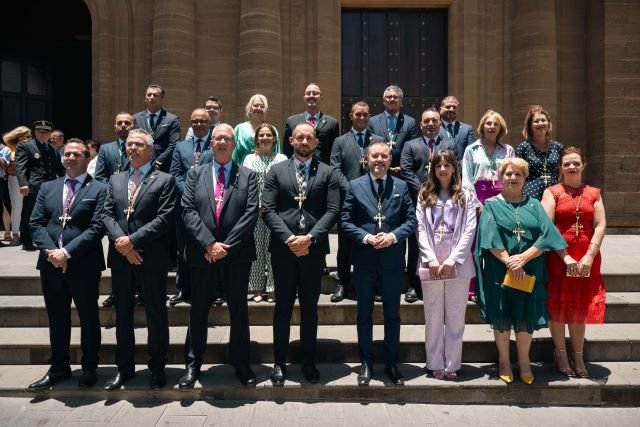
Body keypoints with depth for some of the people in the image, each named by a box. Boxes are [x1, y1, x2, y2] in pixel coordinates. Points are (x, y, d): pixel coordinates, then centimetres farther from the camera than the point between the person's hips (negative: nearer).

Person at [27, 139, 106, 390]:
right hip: (50, 263, 4)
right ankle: (59, 368, 30)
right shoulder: (47, 188, 12)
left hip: (84, 265, -4)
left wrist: (67, 252, -17)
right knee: (57, 319, 15)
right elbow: (36, 224, 5)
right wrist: (50, 251, -10)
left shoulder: (99, 189, -2)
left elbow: (97, 227, -11)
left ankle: (89, 368, 24)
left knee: (88, 318, 8)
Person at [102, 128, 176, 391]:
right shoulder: (115, 180, 14)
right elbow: (107, 215, 5)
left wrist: (132, 240, -16)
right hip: (120, 257, 5)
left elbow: (164, 219, -12)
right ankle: (124, 367, 28)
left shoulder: (165, 180, -2)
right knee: (122, 315, 14)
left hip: (151, 258, -4)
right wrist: (120, 241, -12)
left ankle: (157, 368, 20)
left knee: (156, 314, 6)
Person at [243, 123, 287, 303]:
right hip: (254, 210, 1)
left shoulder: (282, 159, 8)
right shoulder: (249, 159, 12)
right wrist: (257, 205, -9)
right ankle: (257, 289, 13)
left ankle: (272, 289, 9)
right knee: (256, 249, 3)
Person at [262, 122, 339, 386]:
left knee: (310, 308, 10)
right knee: (283, 308, 8)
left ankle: (309, 362, 22)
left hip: (313, 248, 0)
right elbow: (268, 210, -1)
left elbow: (332, 210, -3)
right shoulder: (276, 171, 7)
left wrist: (310, 237, -15)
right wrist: (288, 238, -14)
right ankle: (279, 362, 20)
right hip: (283, 248, 0)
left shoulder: (327, 173, 7)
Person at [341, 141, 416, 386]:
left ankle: (391, 364, 24)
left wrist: (393, 236, -14)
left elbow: (411, 220, 2)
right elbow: (346, 221, -1)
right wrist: (366, 238, -15)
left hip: (393, 259, 1)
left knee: (392, 314, 10)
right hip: (365, 259, 0)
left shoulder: (401, 186, 6)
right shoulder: (355, 186, 3)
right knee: (364, 314, 9)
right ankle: (366, 364, 22)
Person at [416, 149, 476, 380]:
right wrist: (431, 259, -9)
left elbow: (469, 230, -1)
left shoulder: (465, 196, 6)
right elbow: (421, 229, 2)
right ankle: (436, 364, 16)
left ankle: (452, 364, 15)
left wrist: (453, 259, -11)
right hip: (430, 264, 1)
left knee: (456, 317, 5)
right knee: (433, 317, 6)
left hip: (458, 264, -1)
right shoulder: (424, 195, 10)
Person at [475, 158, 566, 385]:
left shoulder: (534, 205, 10)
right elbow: (490, 237, -8)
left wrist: (522, 258, -15)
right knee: (502, 317, 4)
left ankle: (524, 362, 22)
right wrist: (509, 262, -18)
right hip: (500, 271, -2)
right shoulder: (491, 205, 4)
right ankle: (504, 361, 19)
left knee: (526, 317, 6)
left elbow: (546, 235, -2)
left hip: (529, 271, 2)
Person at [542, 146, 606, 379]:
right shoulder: (552, 192, 1)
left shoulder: (594, 193, 10)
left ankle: (578, 357, 22)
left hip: (586, 260, 3)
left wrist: (589, 257, -10)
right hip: (557, 258, -2)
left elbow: (600, 226, 2)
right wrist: (565, 256, -15)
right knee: (557, 307, 4)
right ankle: (560, 355, 18)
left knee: (580, 308, 10)